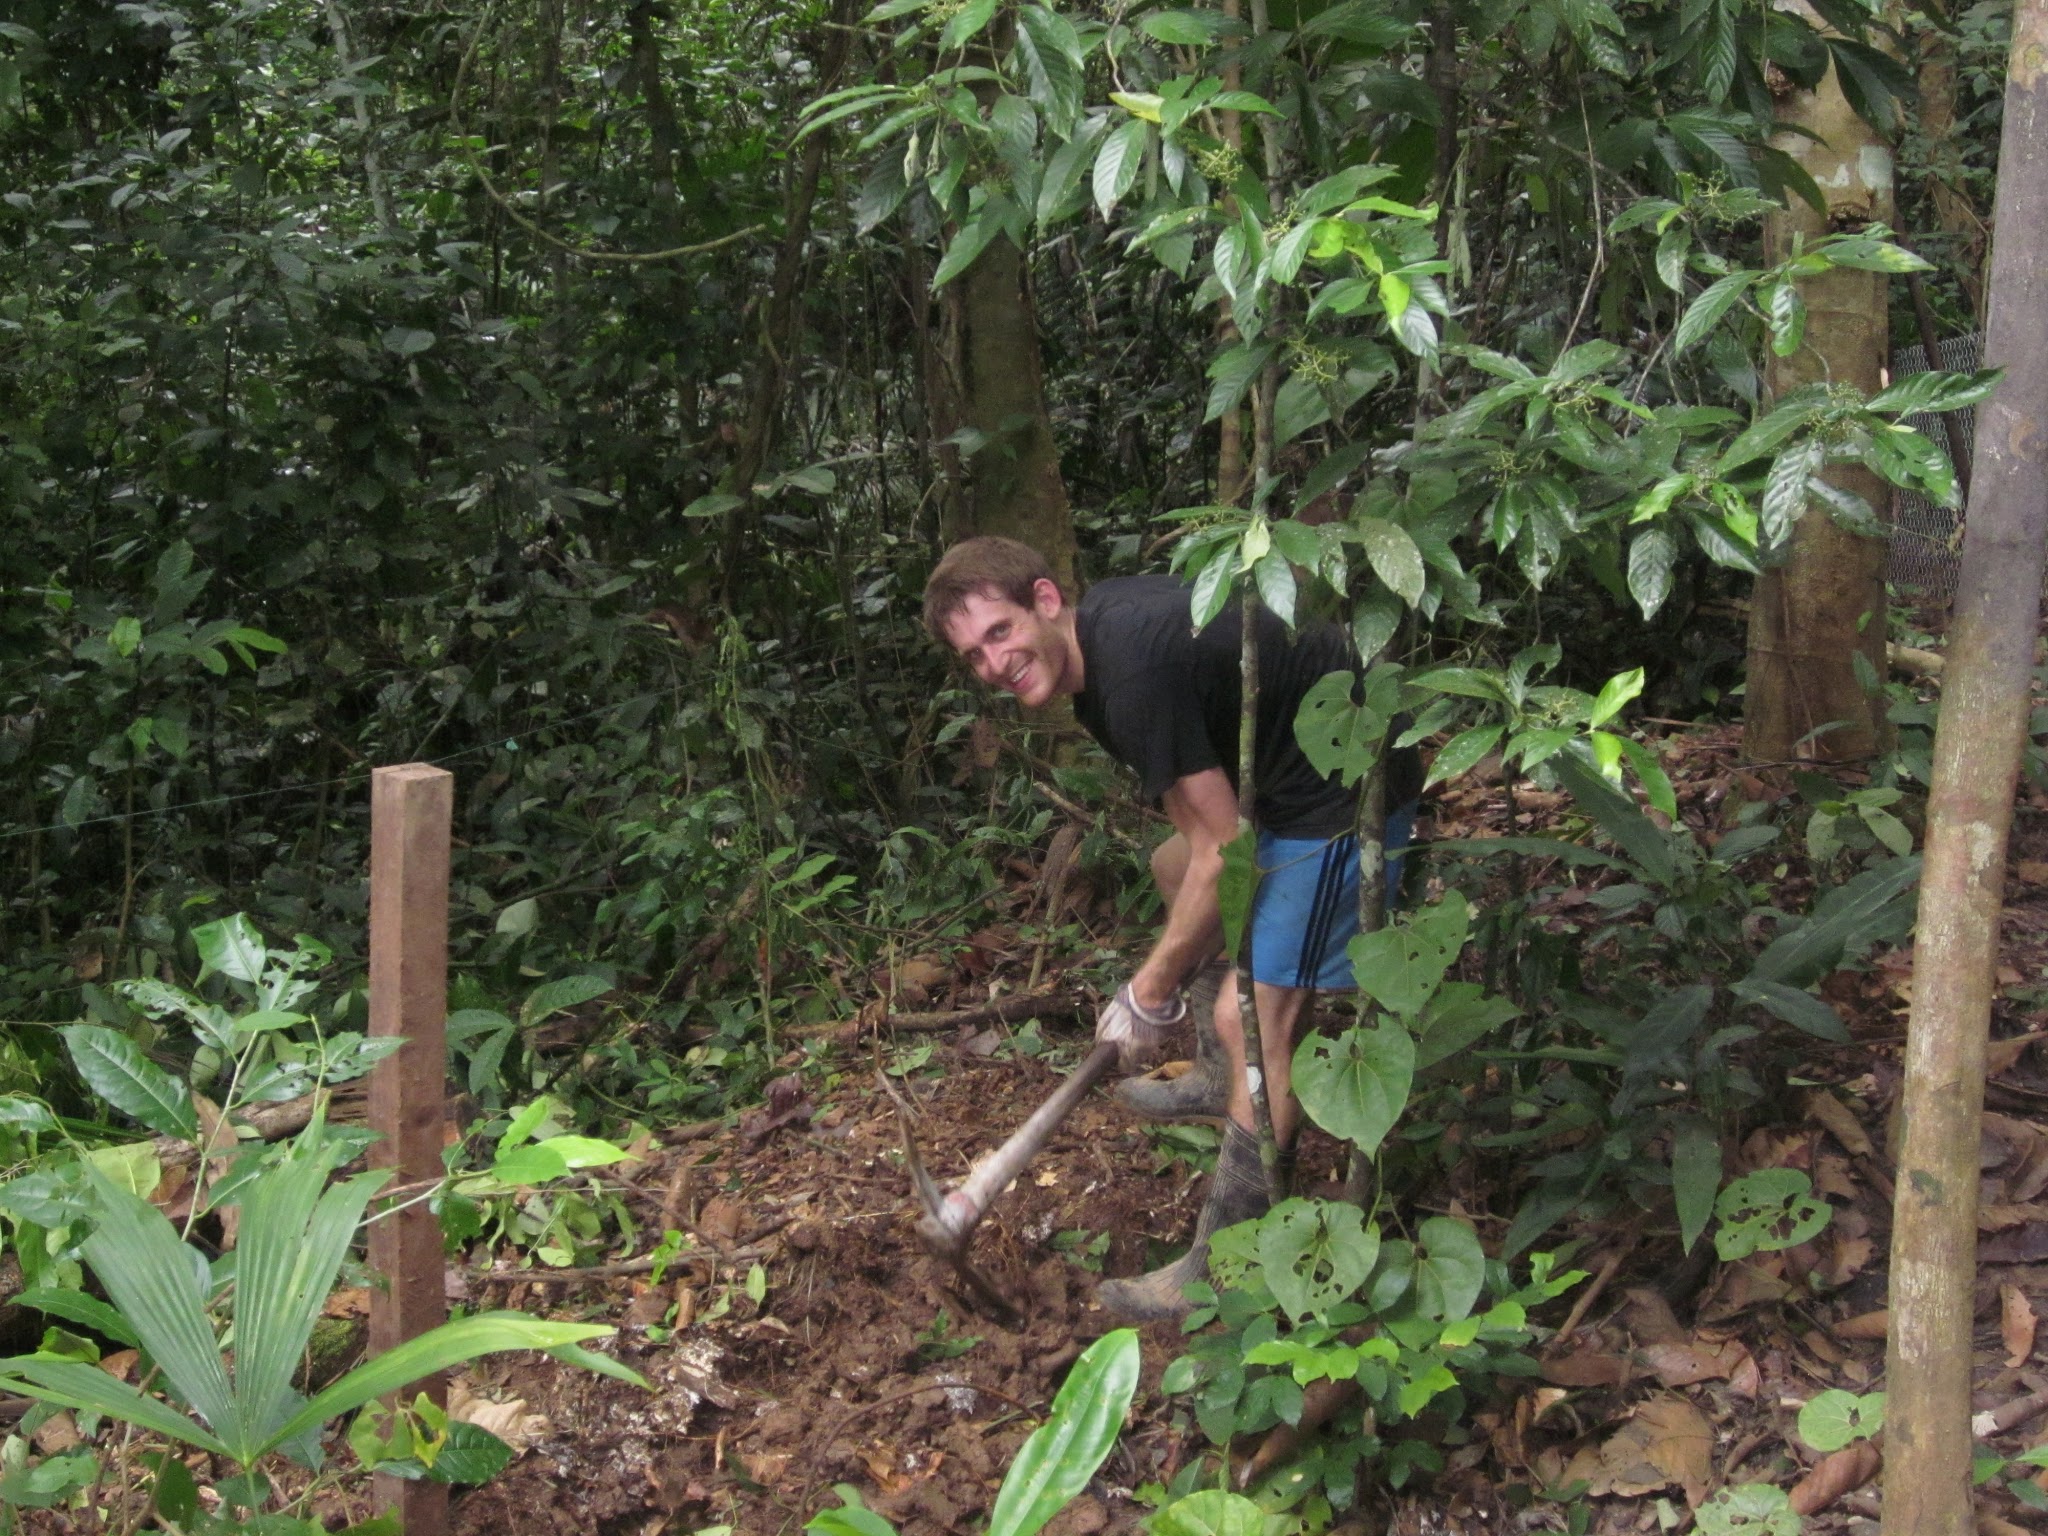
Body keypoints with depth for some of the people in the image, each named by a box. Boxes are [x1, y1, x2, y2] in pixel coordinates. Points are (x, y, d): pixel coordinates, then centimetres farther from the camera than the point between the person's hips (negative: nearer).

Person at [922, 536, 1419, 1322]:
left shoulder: (1135, 666, -28)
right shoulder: (1098, 639, 3)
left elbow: (1224, 849, -24)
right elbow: (1196, 816, 8)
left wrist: (1150, 990, -14)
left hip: (1349, 787, -11)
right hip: (1284, 768, 11)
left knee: (1251, 1017, -15)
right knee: (1174, 866, 30)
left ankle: (1222, 1276, -9)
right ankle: (1221, 1082, 45)